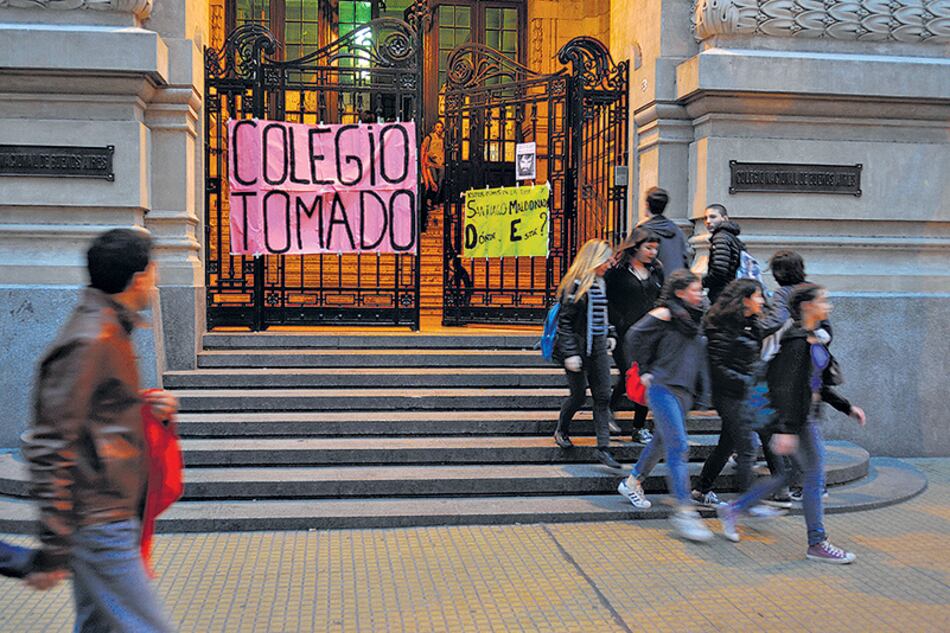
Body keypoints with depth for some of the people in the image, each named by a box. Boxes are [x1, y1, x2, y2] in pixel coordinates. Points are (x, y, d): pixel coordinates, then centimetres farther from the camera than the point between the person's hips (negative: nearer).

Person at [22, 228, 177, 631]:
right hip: (98, 526, -10)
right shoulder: (88, 342, -18)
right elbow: (49, 448, -21)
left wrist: (148, 406, 5)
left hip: (105, 520, 10)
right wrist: (53, 550, -20)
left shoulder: (110, 333, 12)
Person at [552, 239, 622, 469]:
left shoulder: (601, 283, 10)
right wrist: (570, 353, -19)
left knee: (603, 397, 1)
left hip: (598, 348, 7)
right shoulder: (576, 285, -14)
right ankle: (561, 431, 31)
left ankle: (603, 448, 3)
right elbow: (564, 321, -16)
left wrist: (611, 334, 17)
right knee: (579, 396, 4)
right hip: (578, 347, -7)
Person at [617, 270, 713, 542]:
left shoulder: (694, 319, 14)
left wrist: (699, 391, 18)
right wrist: (646, 370, -7)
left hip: (684, 391, 8)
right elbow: (634, 336, -11)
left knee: (662, 441, 18)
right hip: (663, 388, -8)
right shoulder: (665, 314, -9)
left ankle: (632, 482, 37)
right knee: (679, 447, -14)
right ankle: (684, 511, -15)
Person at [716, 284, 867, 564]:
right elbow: (786, 387, -23)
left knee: (786, 474, 15)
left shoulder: (814, 340, 13)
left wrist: (847, 407, 19)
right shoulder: (796, 342, -18)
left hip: (810, 417, 10)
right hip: (800, 419, -10)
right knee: (814, 477, -1)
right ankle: (817, 544, 11)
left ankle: (732, 510, 24)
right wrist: (785, 429, -26)